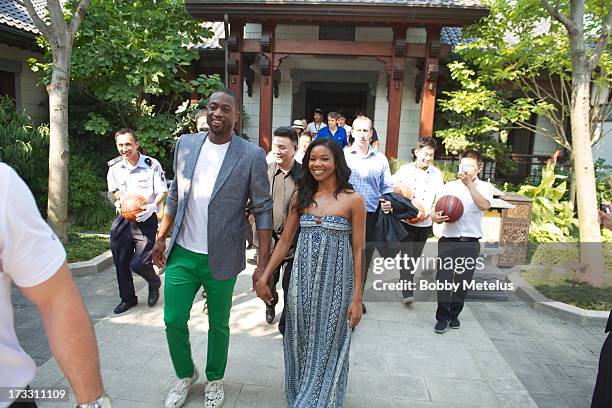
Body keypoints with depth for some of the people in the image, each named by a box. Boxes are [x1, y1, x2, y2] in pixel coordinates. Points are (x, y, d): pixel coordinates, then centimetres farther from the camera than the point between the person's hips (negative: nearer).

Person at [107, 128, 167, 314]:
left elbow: (162, 191, -6)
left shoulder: (152, 165, -12)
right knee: (121, 262, 10)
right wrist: (119, 201, -2)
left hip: (146, 220, -5)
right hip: (124, 219, 5)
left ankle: (154, 283, 24)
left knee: (139, 263, -11)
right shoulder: (114, 166, 2)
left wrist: (153, 206, -23)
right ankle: (128, 298, 32)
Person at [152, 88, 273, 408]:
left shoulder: (252, 155, -10)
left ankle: (214, 380, 40)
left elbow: (263, 210, -9)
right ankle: (185, 375, 38)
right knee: (173, 321, 10)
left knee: (218, 325, 14)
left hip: (221, 258, -3)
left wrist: (263, 263, -12)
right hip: (182, 254, 3)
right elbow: (175, 196, 12)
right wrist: (161, 238, 9)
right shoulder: (186, 144, 2)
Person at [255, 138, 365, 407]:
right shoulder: (300, 196, 4)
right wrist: (264, 277, 4)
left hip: (335, 283, -3)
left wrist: (356, 298, -7)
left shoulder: (353, 200, -6)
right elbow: (285, 240, 7)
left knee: (327, 347, 9)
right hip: (302, 280, 3)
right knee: (301, 345, 15)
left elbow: (358, 251, -5)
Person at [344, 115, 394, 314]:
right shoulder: (342, 156, 1)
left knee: (364, 259, 13)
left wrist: (387, 202, -9)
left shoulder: (380, 159, 8)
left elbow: (387, 188, 11)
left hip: (370, 217, 2)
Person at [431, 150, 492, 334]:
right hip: (448, 241, 1)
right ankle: (442, 317, 11)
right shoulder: (449, 186, 8)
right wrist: (435, 216, -17)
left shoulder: (483, 187, 4)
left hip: (470, 243, 0)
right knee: (443, 280, -3)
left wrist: (469, 183, -22)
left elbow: (484, 205, -18)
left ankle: (454, 315, 28)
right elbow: (437, 211, 6)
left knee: (463, 282, 9)